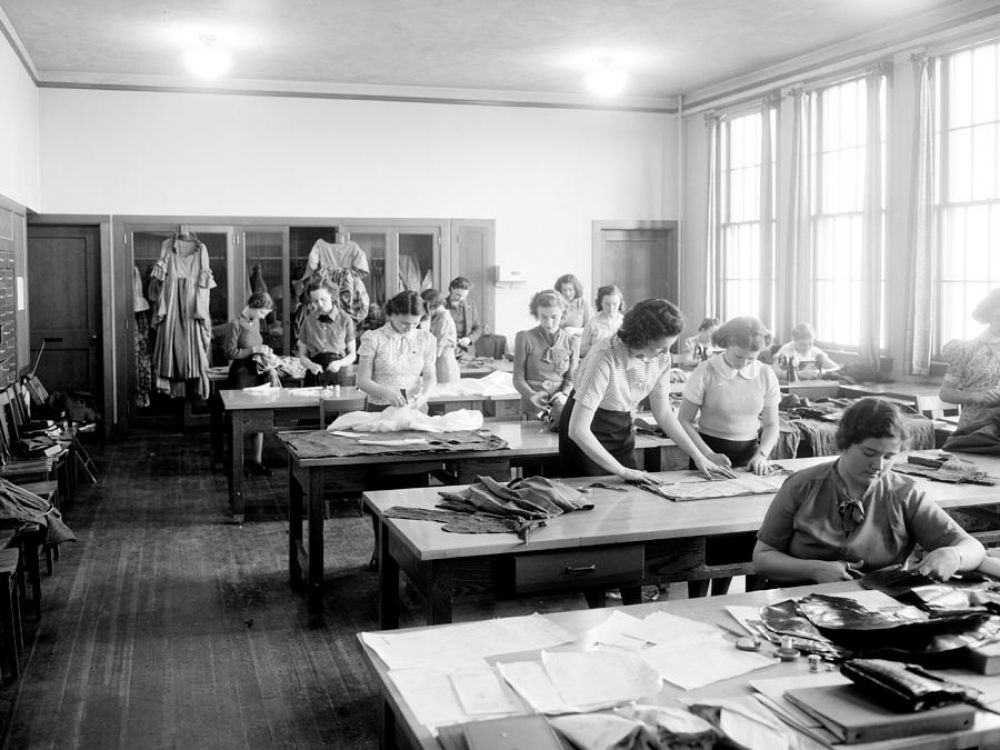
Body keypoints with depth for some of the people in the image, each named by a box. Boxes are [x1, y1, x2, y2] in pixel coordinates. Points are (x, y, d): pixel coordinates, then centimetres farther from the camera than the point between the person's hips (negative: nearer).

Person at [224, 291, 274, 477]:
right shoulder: (236, 324, -13)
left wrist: (263, 350, 6)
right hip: (242, 376, -7)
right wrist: (254, 350, -17)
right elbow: (230, 352, -15)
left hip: (258, 373, 7)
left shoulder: (256, 323, 9)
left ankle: (256, 461, 16)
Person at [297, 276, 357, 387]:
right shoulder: (308, 320, 8)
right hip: (314, 375, 1)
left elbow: (352, 355, 8)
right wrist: (311, 365, -10)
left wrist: (340, 363, -12)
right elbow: (302, 356, 11)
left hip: (337, 374, -1)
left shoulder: (345, 319, 3)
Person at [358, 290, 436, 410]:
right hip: (380, 408, -2)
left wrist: (424, 395, -18)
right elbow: (363, 381, -4)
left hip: (416, 408, 2)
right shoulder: (374, 339, -2)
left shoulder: (425, 339, 7)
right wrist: (386, 393, -22)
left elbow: (430, 376, 3)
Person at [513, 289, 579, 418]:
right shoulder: (525, 339, 1)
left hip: (562, 407, 2)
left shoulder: (571, 342, 8)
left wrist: (565, 394, -14)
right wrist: (532, 395, -18)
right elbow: (518, 378, 1)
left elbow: (571, 378, 7)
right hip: (533, 409, -2)